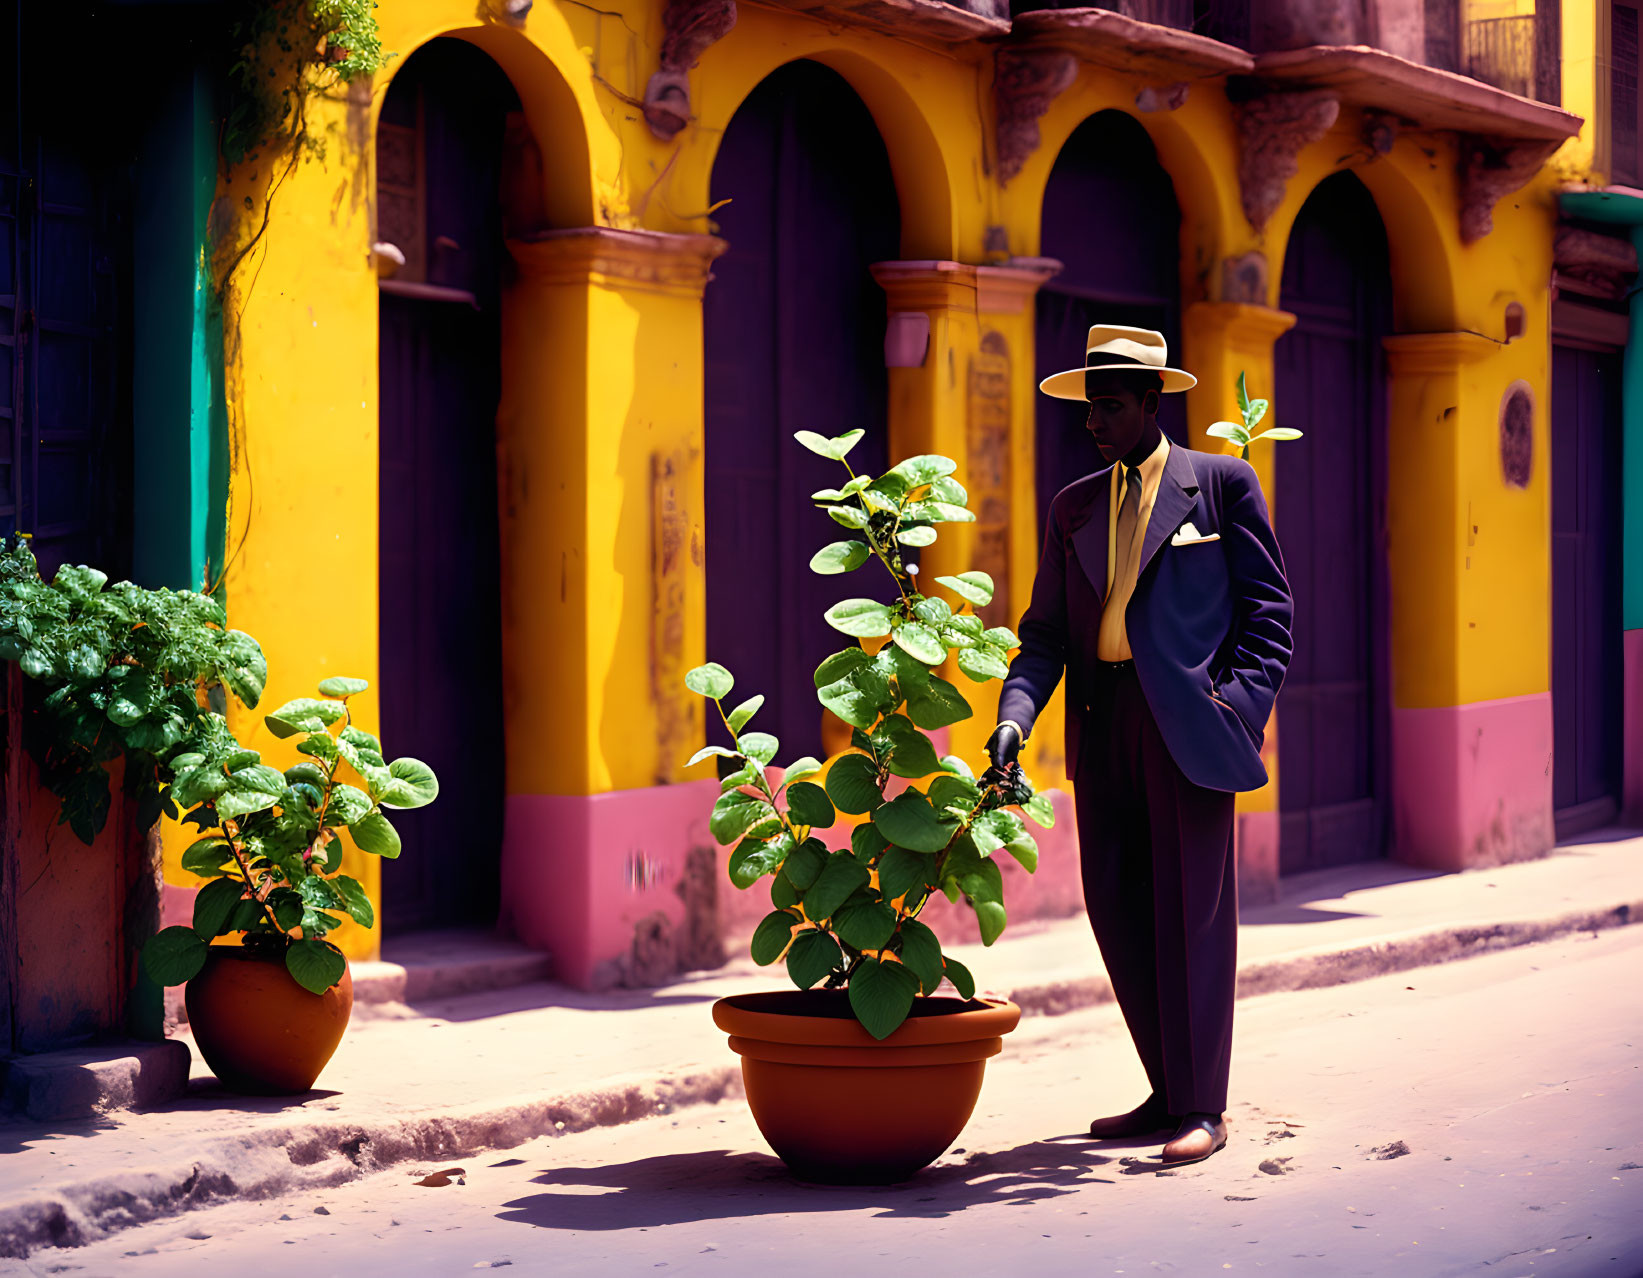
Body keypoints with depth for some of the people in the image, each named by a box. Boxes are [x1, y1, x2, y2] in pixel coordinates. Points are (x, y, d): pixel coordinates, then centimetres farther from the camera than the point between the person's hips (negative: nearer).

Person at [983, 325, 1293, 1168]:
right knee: (1117, 907, 5)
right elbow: (1047, 629, 13)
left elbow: (1267, 609, 2)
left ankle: (1202, 1107, 3)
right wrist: (1016, 714, -3)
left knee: (1190, 909, -4)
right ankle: (1168, 1092, 16)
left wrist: (1242, 710, -10)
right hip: (1103, 720, 5)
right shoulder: (1075, 506, 17)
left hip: (1186, 718, -5)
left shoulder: (1223, 484, 4)